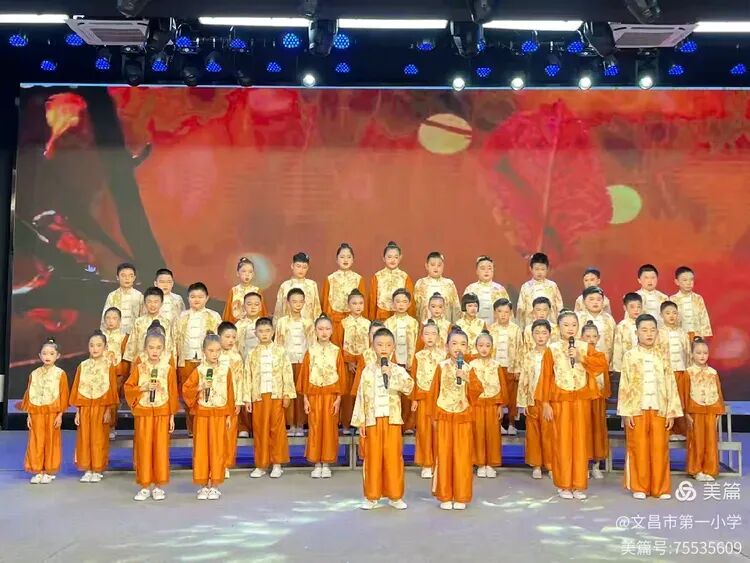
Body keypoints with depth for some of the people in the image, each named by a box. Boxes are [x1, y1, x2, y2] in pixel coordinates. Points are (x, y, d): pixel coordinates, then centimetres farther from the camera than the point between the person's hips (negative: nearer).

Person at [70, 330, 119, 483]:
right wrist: (77, 410, 2)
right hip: (85, 407, 3)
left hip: (101, 406, -3)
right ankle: (87, 469, 18)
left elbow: (112, 389, -5)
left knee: (99, 439, 3)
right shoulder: (83, 366, 5)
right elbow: (77, 389, 6)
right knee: (84, 438, 7)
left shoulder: (108, 366, -3)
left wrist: (108, 410, -9)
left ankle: (97, 471, 13)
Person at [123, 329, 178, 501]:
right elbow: (128, 389, 2)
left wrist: (172, 416, 0)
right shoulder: (138, 368, 2)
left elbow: (173, 394, 1)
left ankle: (159, 486, 13)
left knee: (161, 448, 2)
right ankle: (144, 486, 15)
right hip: (143, 413, 1)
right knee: (143, 448, 4)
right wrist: (143, 388, -15)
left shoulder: (169, 369, -1)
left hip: (162, 414, -1)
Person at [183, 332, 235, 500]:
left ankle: (214, 485, 12)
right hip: (201, 415, 0)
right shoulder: (198, 371, -3)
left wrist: (229, 415, 3)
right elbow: (186, 390, -3)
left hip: (219, 415, 0)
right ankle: (203, 485, 14)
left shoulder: (226, 370, 1)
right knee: (201, 449, 3)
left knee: (217, 449, 2)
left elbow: (230, 393, 4)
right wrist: (199, 388, -21)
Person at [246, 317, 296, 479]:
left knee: (277, 429, 2)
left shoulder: (280, 351, 2)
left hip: (276, 395, -2)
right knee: (259, 429, 5)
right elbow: (248, 376, 6)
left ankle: (277, 464, 12)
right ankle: (261, 464, 15)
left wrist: (287, 394, -6)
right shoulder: (253, 353, 7)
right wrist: (247, 398, 1)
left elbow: (287, 373, 0)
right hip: (258, 396, 2)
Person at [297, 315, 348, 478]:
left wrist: (338, 398, -3)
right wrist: (305, 398, -1)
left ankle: (326, 464, 13)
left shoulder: (336, 351, 1)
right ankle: (316, 464, 13)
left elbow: (341, 376, 1)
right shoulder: (310, 351, 1)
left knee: (330, 428, 3)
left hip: (331, 395, 0)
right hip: (314, 395, 0)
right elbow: (304, 375, 2)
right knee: (315, 428, 3)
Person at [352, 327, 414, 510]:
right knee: (372, 457, 5)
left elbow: (409, 386, -17)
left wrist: (390, 374, -20)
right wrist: (360, 422, -3)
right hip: (372, 420, 0)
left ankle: (395, 496, 17)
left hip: (392, 419, 0)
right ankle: (371, 496, 17)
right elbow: (361, 396, 2)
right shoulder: (368, 370, 3)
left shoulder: (398, 370, 2)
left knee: (393, 457, 4)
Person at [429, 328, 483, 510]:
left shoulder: (468, 369, 3)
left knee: (463, 456, 2)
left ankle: (461, 497, 13)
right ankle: (445, 497, 13)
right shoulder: (441, 367, 0)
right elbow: (434, 392, 3)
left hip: (463, 417, 1)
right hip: (444, 417, -1)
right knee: (444, 455, 3)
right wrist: (434, 416, 2)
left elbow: (478, 390, -8)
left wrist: (467, 379, -22)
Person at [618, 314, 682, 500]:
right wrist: (626, 412, -8)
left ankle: (661, 488, 15)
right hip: (637, 410, -2)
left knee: (660, 449, 4)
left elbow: (670, 385, 7)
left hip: (659, 409, 2)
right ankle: (639, 487, 14)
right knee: (639, 449, 3)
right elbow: (624, 386, -2)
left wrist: (671, 412, 1)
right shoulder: (630, 356, 0)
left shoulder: (662, 357, 7)